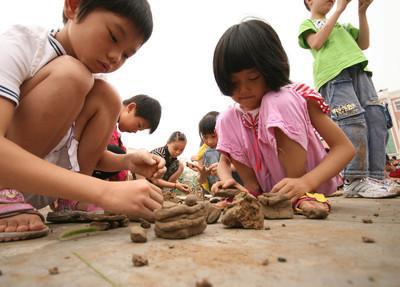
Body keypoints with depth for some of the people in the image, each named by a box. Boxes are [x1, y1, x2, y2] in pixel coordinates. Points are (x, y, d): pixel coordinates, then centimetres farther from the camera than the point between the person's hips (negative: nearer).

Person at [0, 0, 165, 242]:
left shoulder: (86, 89, 1)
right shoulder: (20, 45, -19)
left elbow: (90, 155, 7)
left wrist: (128, 162, -14)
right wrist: (105, 191, -43)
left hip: (33, 190, 6)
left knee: (106, 98, -7)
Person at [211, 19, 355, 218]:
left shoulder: (295, 97, -14)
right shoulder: (229, 119, -3)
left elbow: (344, 147, -17)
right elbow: (224, 161, 8)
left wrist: (306, 182, -35)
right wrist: (227, 180, -17)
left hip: (311, 186, -4)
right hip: (268, 193, 4)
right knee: (226, 122, -13)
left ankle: (303, 195, -20)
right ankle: (253, 194, -7)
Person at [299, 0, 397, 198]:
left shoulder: (342, 26, 38)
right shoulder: (307, 23, 22)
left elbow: (364, 44, 27)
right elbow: (316, 43, 0)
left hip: (359, 70, 6)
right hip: (333, 74, -6)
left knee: (375, 119, -10)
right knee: (353, 120, -23)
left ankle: (374, 179, -10)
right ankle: (354, 181, -20)